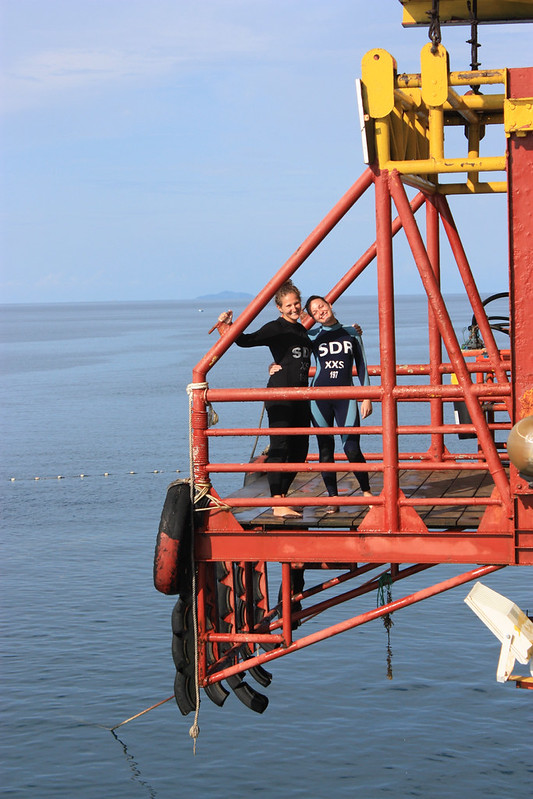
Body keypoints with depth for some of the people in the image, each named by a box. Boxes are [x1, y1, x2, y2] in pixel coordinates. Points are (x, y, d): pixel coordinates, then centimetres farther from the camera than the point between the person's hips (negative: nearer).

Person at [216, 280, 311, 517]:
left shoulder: (302, 330, 17)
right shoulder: (276, 329, -6)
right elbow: (247, 340, -19)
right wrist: (227, 326, -34)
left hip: (300, 395, 8)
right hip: (279, 392, -8)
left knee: (300, 450, 10)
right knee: (280, 447, -12)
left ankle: (281, 497, 20)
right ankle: (277, 505, -14)